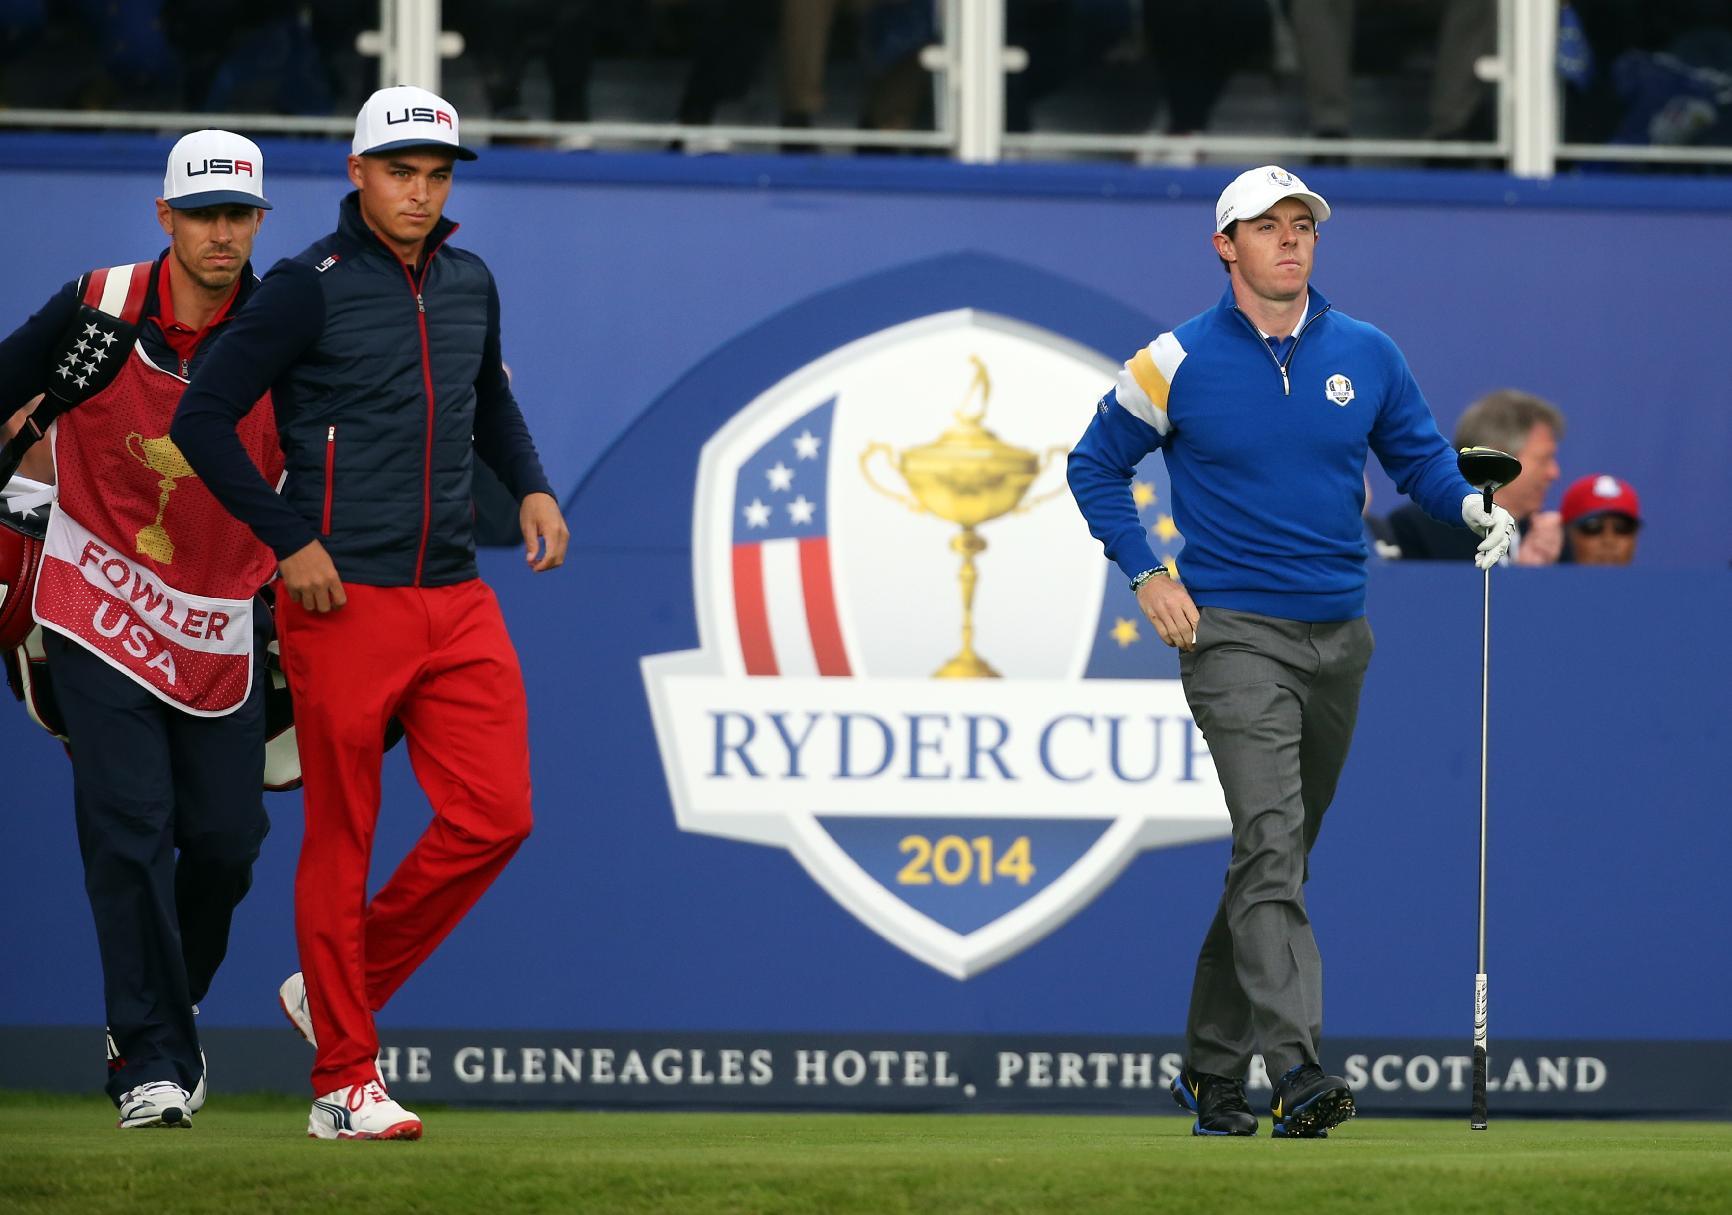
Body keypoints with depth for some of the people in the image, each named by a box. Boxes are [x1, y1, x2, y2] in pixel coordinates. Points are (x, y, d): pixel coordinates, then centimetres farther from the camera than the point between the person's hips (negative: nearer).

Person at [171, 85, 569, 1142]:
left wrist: (532, 487, 13)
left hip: (458, 599, 6)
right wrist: (290, 540, -11)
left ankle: (345, 987, 17)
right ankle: (345, 1082, 4)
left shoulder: (469, 283, 12)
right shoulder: (311, 288, -7)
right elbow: (203, 419, -6)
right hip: (346, 602, -6)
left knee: (494, 814, -2)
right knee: (342, 838, -1)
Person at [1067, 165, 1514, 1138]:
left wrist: (1473, 505, -6)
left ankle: (1214, 1065, 24)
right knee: (1271, 837, -21)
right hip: (1232, 630, -5)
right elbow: (1096, 467, 8)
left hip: (1339, 636, 5)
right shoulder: (1177, 363, -3)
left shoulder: (1367, 355, 6)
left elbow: (1420, 457, 16)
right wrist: (1147, 574, -3)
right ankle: (1297, 1068, -32)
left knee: (1280, 855, 12)